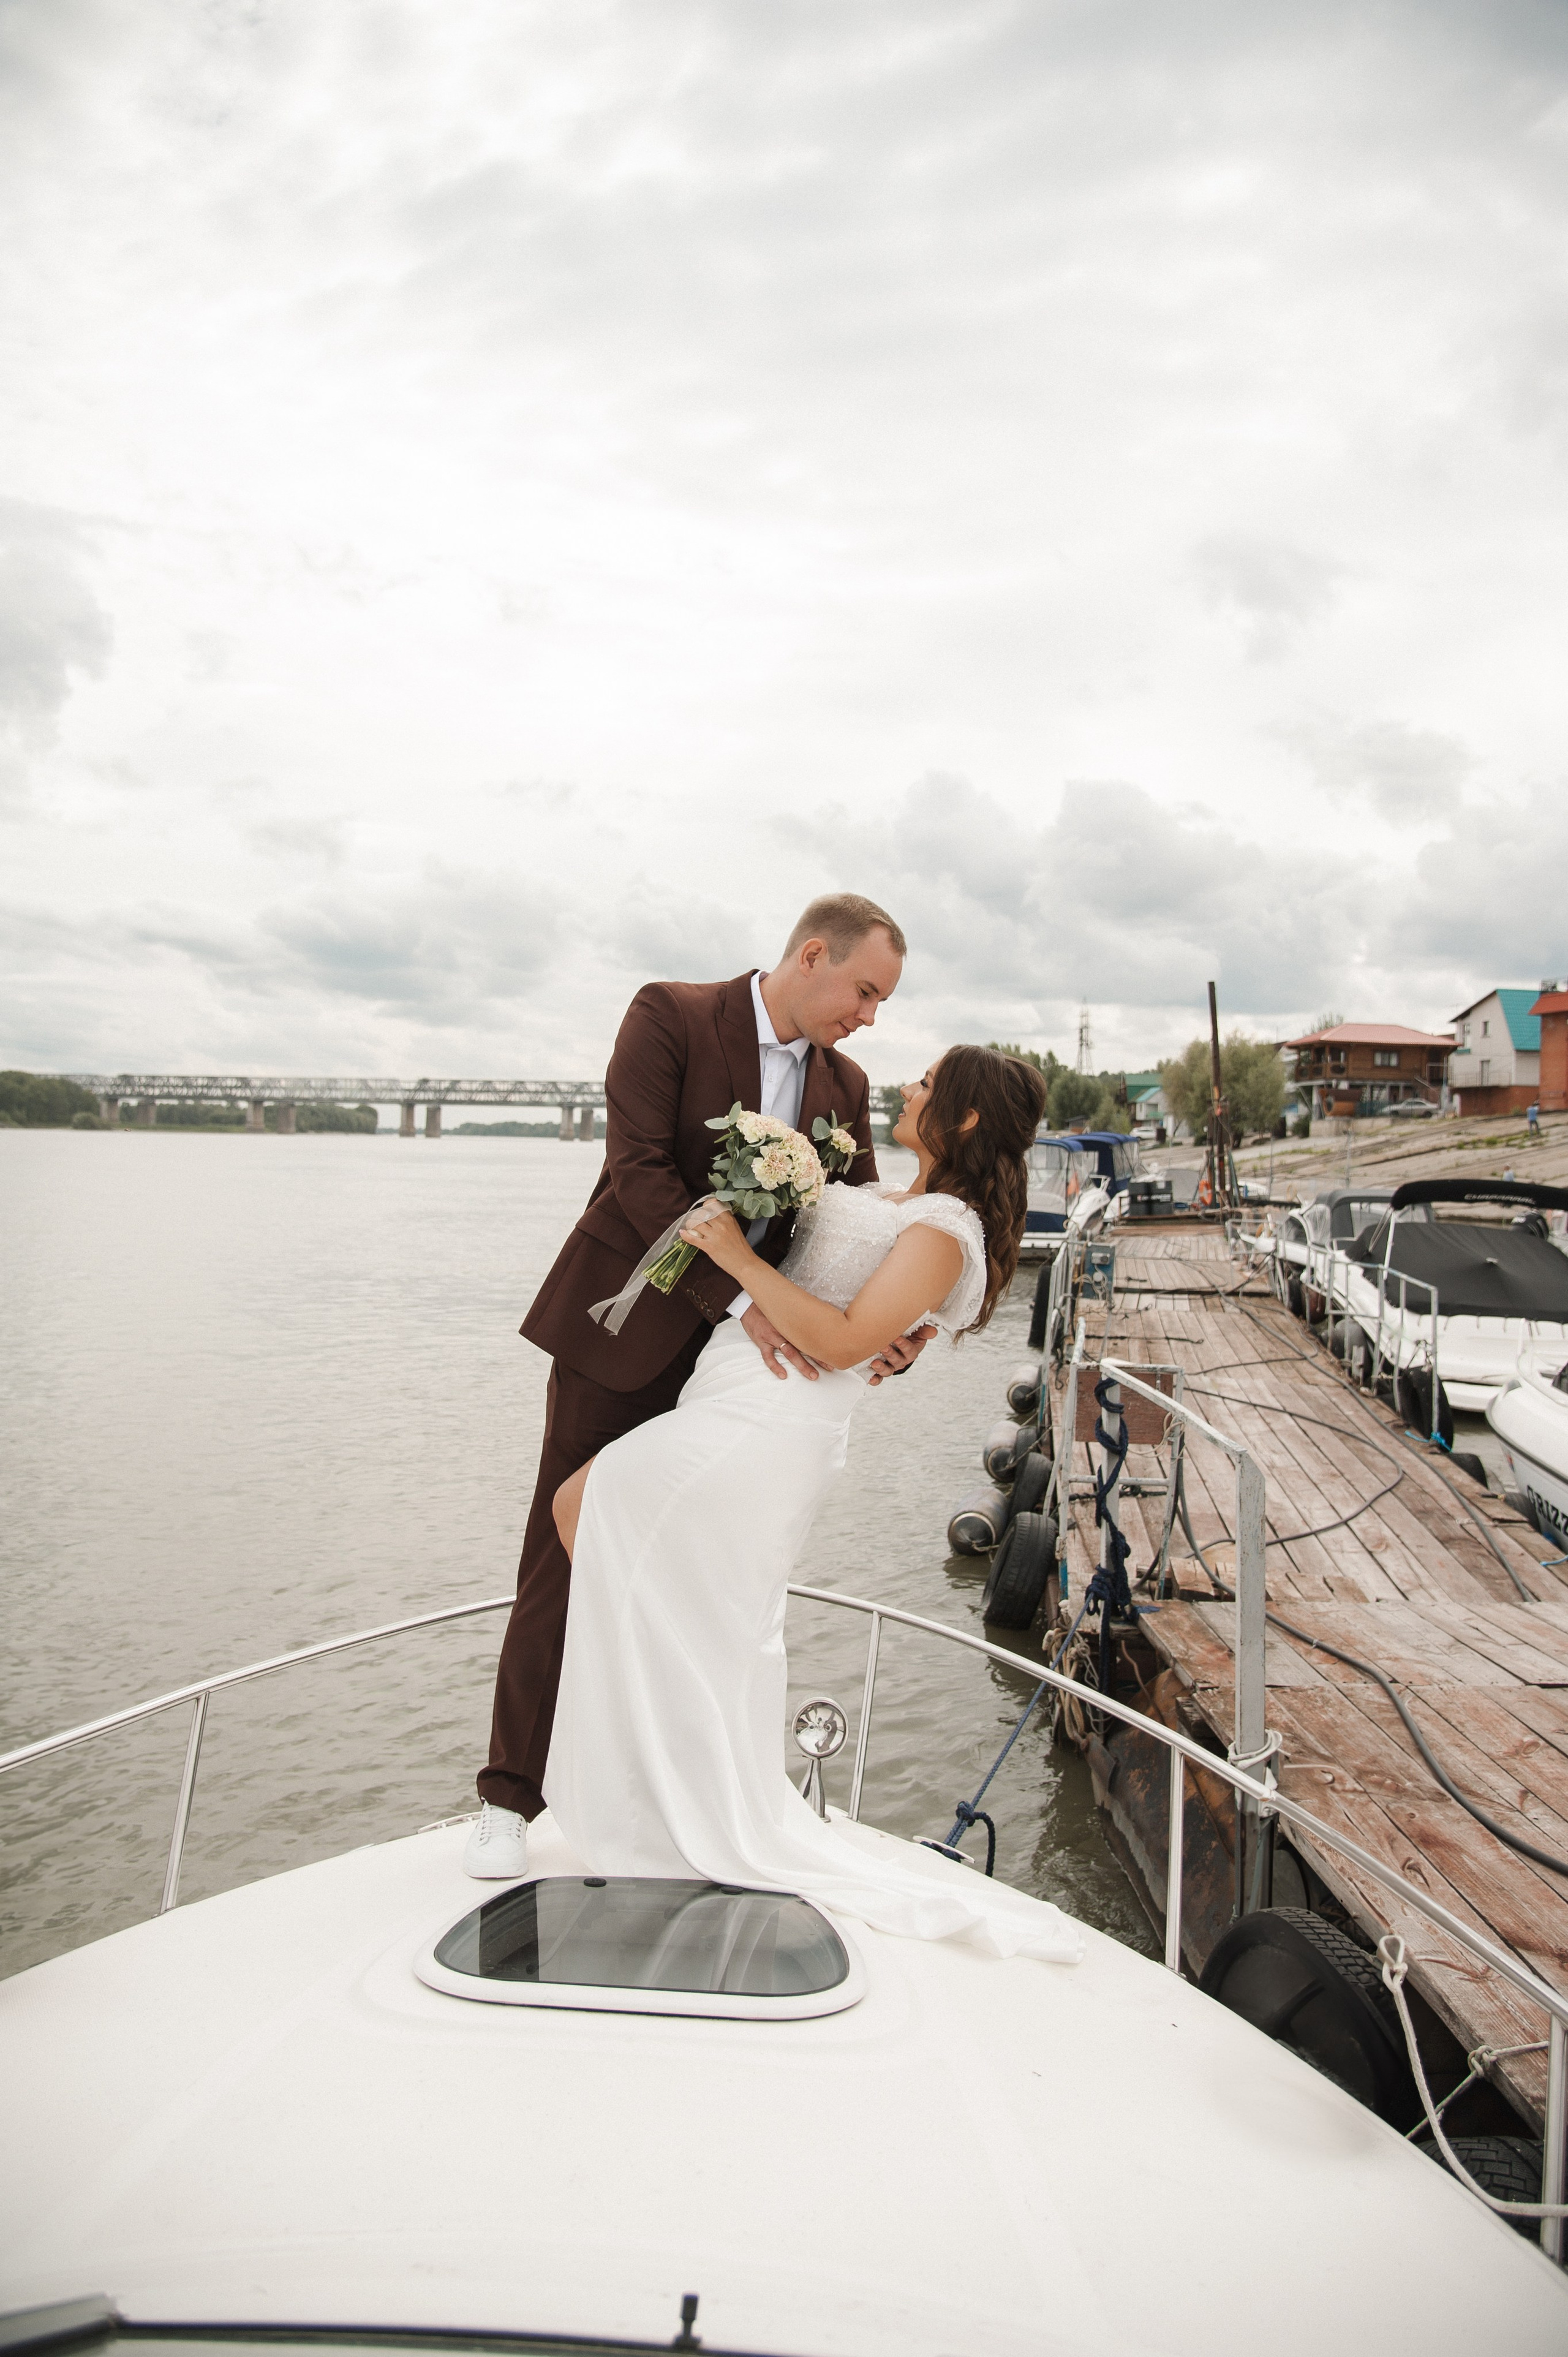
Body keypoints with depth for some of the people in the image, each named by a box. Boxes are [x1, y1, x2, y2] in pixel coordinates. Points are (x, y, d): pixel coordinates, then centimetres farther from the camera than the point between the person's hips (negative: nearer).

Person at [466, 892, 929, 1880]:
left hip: (733, 1352, 4)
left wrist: (891, 1326, -15)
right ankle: (512, 1797, 16)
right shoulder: (670, 1016, -9)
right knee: (565, 1557, 2)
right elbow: (639, 1170, -19)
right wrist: (739, 1301, -26)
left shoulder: (845, 1086, 6)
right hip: (623, 1329, -4)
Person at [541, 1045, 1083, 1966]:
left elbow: (844, 1341, -20)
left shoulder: (944, 1229, -11)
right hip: (731, 1410, 10)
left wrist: (738, 1254, -18)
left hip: (764, 1431, -10)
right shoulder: (895, 1202, 19)